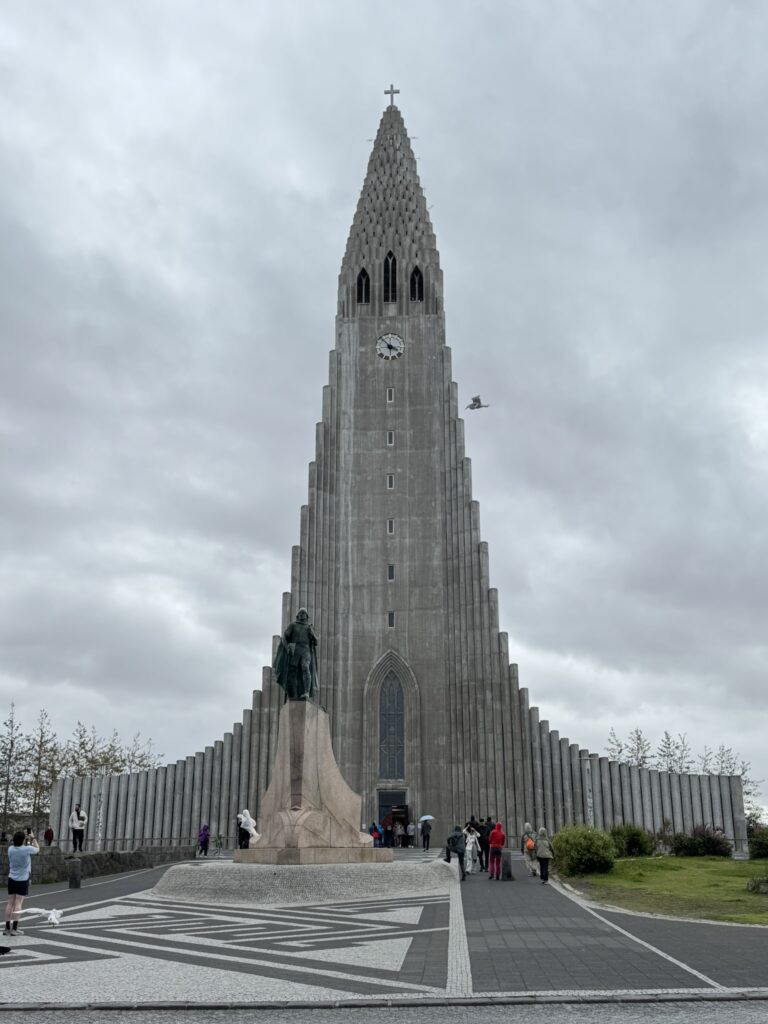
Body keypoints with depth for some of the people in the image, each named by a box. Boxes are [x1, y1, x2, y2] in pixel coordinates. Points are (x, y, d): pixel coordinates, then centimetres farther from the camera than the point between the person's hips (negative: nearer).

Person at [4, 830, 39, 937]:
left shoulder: (10, 849, -2)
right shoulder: (27, 849, -15)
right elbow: (37, 849, 6)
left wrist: (26, 840, 21)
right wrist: (33, 838, 15)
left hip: (11, 879, 4)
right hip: (23, 880, -4)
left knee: (10, 903, 9)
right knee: (18, 904, -2)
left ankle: (7, 927, 9)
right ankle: (14, 928, -5)